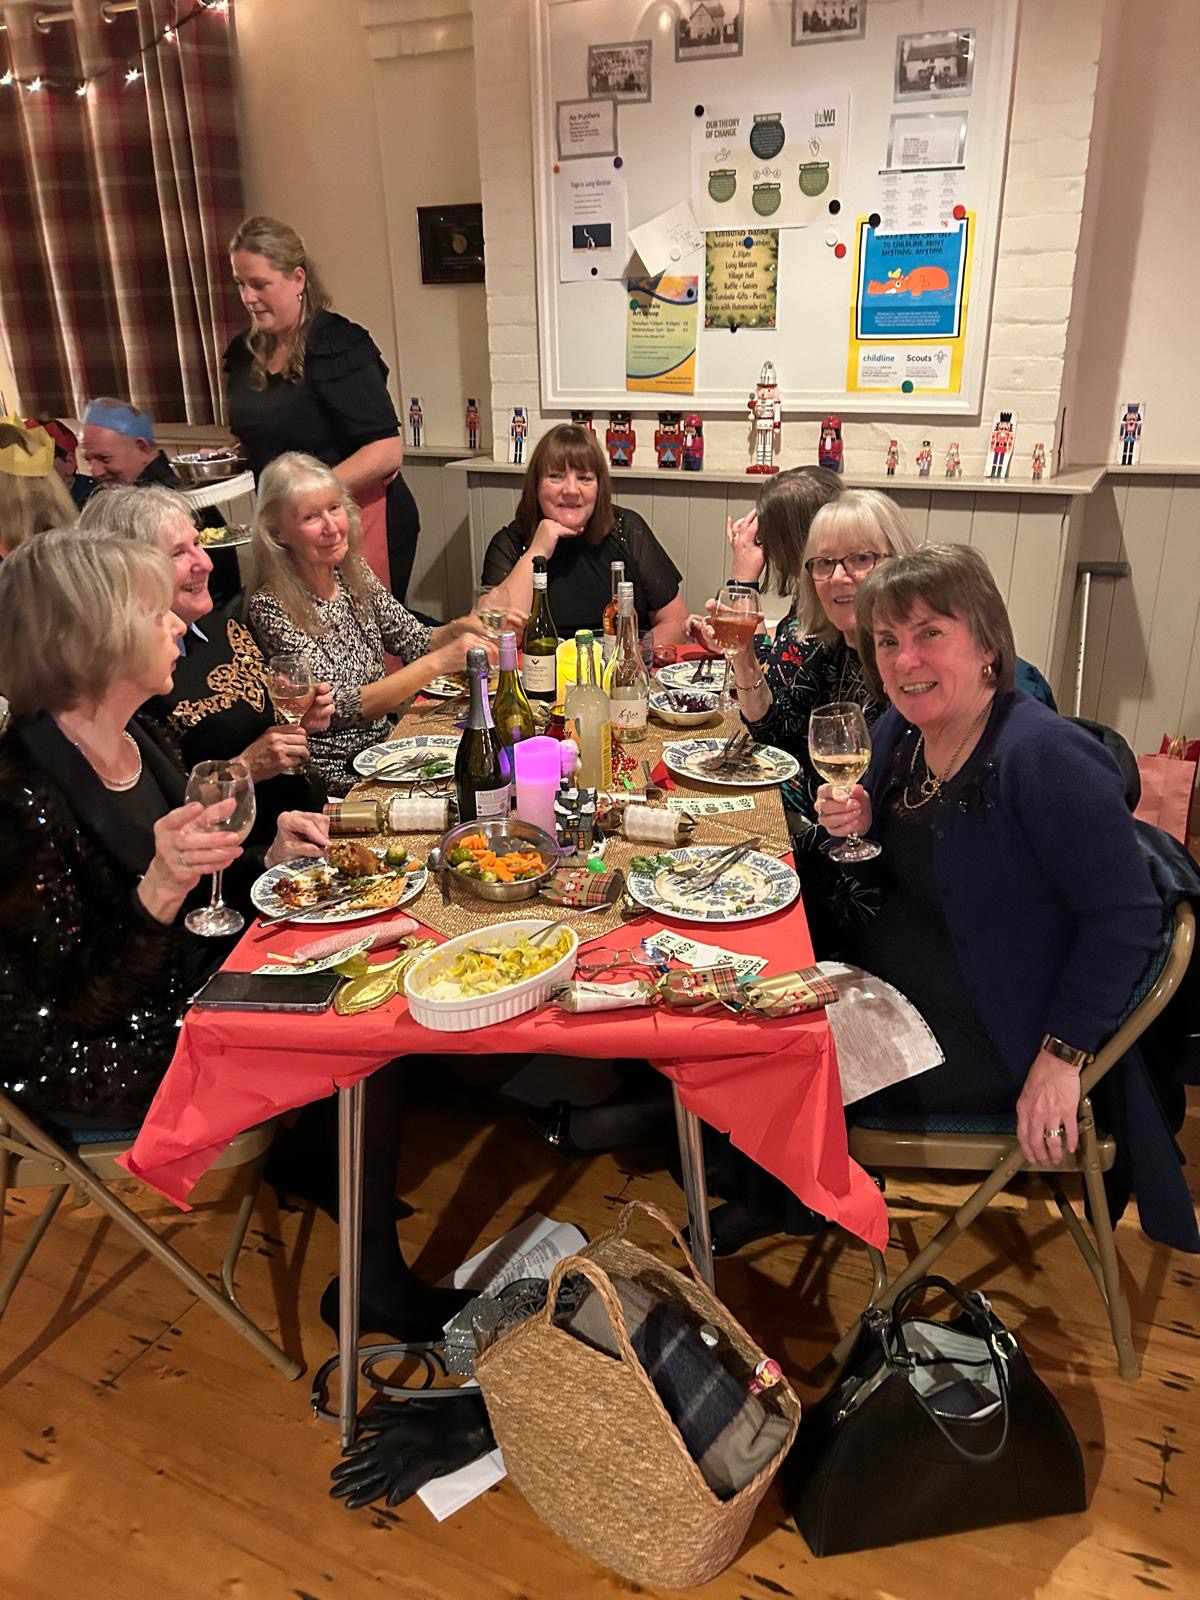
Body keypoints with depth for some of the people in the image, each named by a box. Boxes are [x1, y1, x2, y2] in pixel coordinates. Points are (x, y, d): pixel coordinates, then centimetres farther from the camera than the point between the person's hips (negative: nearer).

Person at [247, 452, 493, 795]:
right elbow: (341, 707, -23)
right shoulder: (271, 607, -18)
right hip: (336, 774, -6)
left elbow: (414, 640, 9)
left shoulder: (355, 574, 2)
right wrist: (440, 661, -29)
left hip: (384, 743, 6)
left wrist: (458, 629, -13)